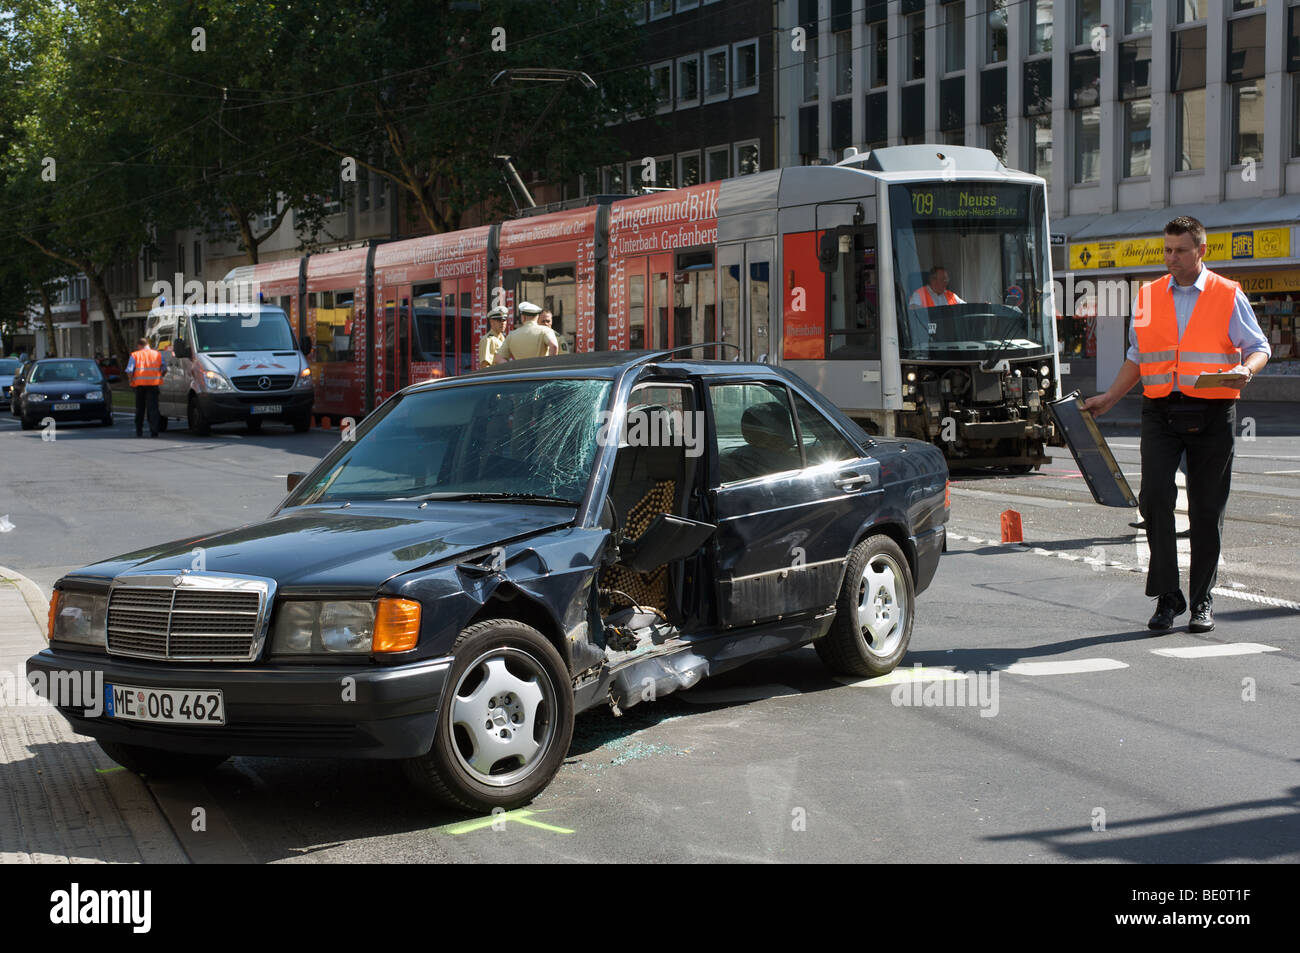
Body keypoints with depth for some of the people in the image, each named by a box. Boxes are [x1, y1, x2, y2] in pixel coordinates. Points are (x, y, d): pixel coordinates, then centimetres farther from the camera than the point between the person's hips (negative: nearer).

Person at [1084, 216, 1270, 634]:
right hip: (1160, 412, 2)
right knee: (1154, 497, -13)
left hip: (1212, 415, -2)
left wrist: (1246, 369, -18)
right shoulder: (1147, 297, 12)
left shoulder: (1228, 296, 3)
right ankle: (1167, 594, -3)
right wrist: (1108, 398, 14)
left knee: (1206, 510, 3)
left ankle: (1202, 600, 16)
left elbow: (1259, 347, 3)